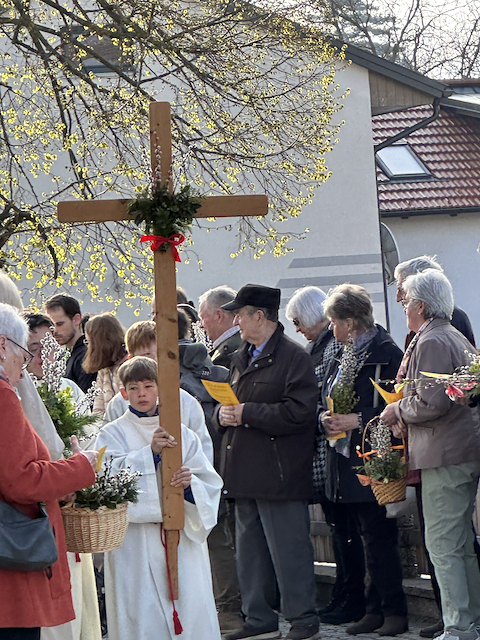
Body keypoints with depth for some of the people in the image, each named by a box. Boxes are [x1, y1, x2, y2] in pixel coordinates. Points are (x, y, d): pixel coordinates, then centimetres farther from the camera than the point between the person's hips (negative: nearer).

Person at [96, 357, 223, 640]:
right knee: (143, 617, -5)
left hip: (182, 540, 2)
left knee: (190, 612, -3)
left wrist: (190, 483, -15)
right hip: (135, 542, -2)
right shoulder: (113, 434, 6)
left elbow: (211, 484, 7)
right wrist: (151, 452, -21)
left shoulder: (182, 434, 12)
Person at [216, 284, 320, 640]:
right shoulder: (241, 358, 18)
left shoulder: (294, 357, -10)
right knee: (249, 550, 13)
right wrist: (224, 413, 2)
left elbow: (299, 411, -20)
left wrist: (247, 413, -17)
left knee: (288, 550, -5)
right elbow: (231, 402, 26)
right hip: (246, 473, 9)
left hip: (280, 473, -9)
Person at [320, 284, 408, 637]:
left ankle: (394, 611, 1)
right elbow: (328, 399, 25)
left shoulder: (387, 354, -10)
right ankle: (375, 610, 13)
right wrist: (330, 419, 5)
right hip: (347, 461, 8)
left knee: (379, 538, -6)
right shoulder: (343, 357, 17)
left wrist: (357, 420, -18)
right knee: (370, 538, 10)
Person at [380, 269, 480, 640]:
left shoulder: (430, 342, -13)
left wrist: (398, 411, -4)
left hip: (445, 456, -10)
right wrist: (406, 415, 18)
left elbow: (432, 402, -22)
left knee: (442, 545, -7)